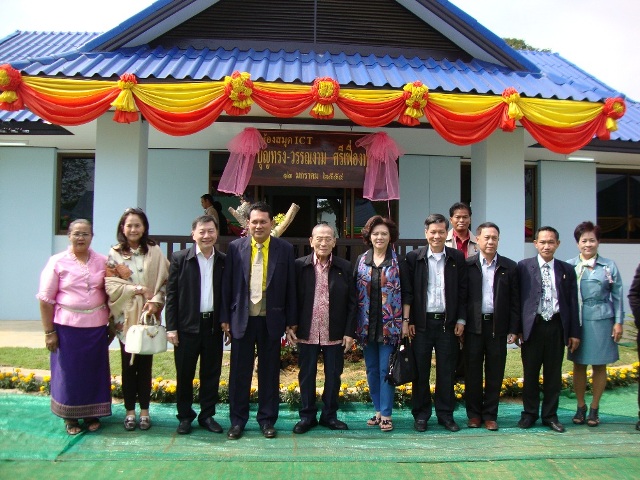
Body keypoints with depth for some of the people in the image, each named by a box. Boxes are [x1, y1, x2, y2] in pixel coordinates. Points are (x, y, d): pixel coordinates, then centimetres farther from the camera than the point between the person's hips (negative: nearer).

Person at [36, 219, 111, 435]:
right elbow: (46, 299, -4)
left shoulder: (103, 262, 4)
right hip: (67, 327, -2)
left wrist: (112, 323, 4)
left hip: (96, 326, 2)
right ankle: (70, 417, 22)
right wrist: (49, 332, -7)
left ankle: (91, 414, 26)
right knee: (68, 372, 6)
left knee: (94, 371, 10)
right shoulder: (57, 262, -3)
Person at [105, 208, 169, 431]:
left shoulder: (154, 252, 2)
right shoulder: (114, 253, 1)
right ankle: (130, 411, 18)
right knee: (128, 364, 7)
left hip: (148, 315, 0)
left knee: (145, 364, 7)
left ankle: (144, 410, 18)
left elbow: (164, 281, 0)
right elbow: (110, 285, -4)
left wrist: (155, 301, -14)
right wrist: (138, 289, -14)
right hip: (126, 316, 0)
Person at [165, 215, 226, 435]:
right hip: (187, 326, -2)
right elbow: (171, 294, -3)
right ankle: (185, 416, 22)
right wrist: (171, 327, -6)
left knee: (211, 374, 9)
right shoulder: (180, 258, -2)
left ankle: (207, 415, 23)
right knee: (184, 374, 7)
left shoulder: (224, 261, 4)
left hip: (214, 325, 2)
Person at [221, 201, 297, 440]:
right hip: (242, 318, 0)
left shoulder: (285, 249, 0)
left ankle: (267, 419, 23)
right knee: (240, 372, 8)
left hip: (271, 319, 0)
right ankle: (237, 420, 22)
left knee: (270, 372, 10)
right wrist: (225, 317, 0)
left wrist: (291, 320, 0)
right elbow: (228, 284, 3)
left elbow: (290, 286, 1)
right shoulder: (235, 247, 2)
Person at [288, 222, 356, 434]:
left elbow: (351, 303, 2)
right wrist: (290, 326, -3)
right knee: (306, 376, 9)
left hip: (334, 334, 1)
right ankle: (307, 416, 23)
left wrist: (349, 332, -2)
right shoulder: (300, 266, -1)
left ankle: (330, 415, 26)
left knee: (333, 375, 10)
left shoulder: (344, 267, 1)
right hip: (307, 332, -1)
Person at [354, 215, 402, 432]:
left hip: (389, 325, -4)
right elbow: (355, 293, 7)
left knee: (386, 369, -2)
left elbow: (404, 294, -2)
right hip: (367, 325, 4)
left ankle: (386, 414, 7)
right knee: (372, 369, 11)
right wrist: (354, 325, 3)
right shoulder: (361, 261, 7)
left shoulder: (398, 262, -2)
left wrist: (403, 323, -7)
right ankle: (378, 410, 23)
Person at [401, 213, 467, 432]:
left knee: (447, 371, 7)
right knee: (421, 371, 5)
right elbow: (407, 292, 0)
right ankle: (421, 415, 17)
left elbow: (462, 292, 7)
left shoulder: (457, 258, 5)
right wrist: (406, 320, -5)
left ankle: (445, 414, 21)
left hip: (448, 322, 1)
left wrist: (461, 320, 3)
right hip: (422, 322, -1)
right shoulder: (414, 257, 0)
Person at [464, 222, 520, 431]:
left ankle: (490, 415, 19)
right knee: (472, 372, 6)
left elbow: (515, 301, 4)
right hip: (473, 326, -1)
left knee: (495, 374, 7)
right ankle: (474, 414, 19)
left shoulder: (510, 267, 4)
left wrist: (513, 330, 0)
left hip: (498, 326, 1)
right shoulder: (467, 265, 0)